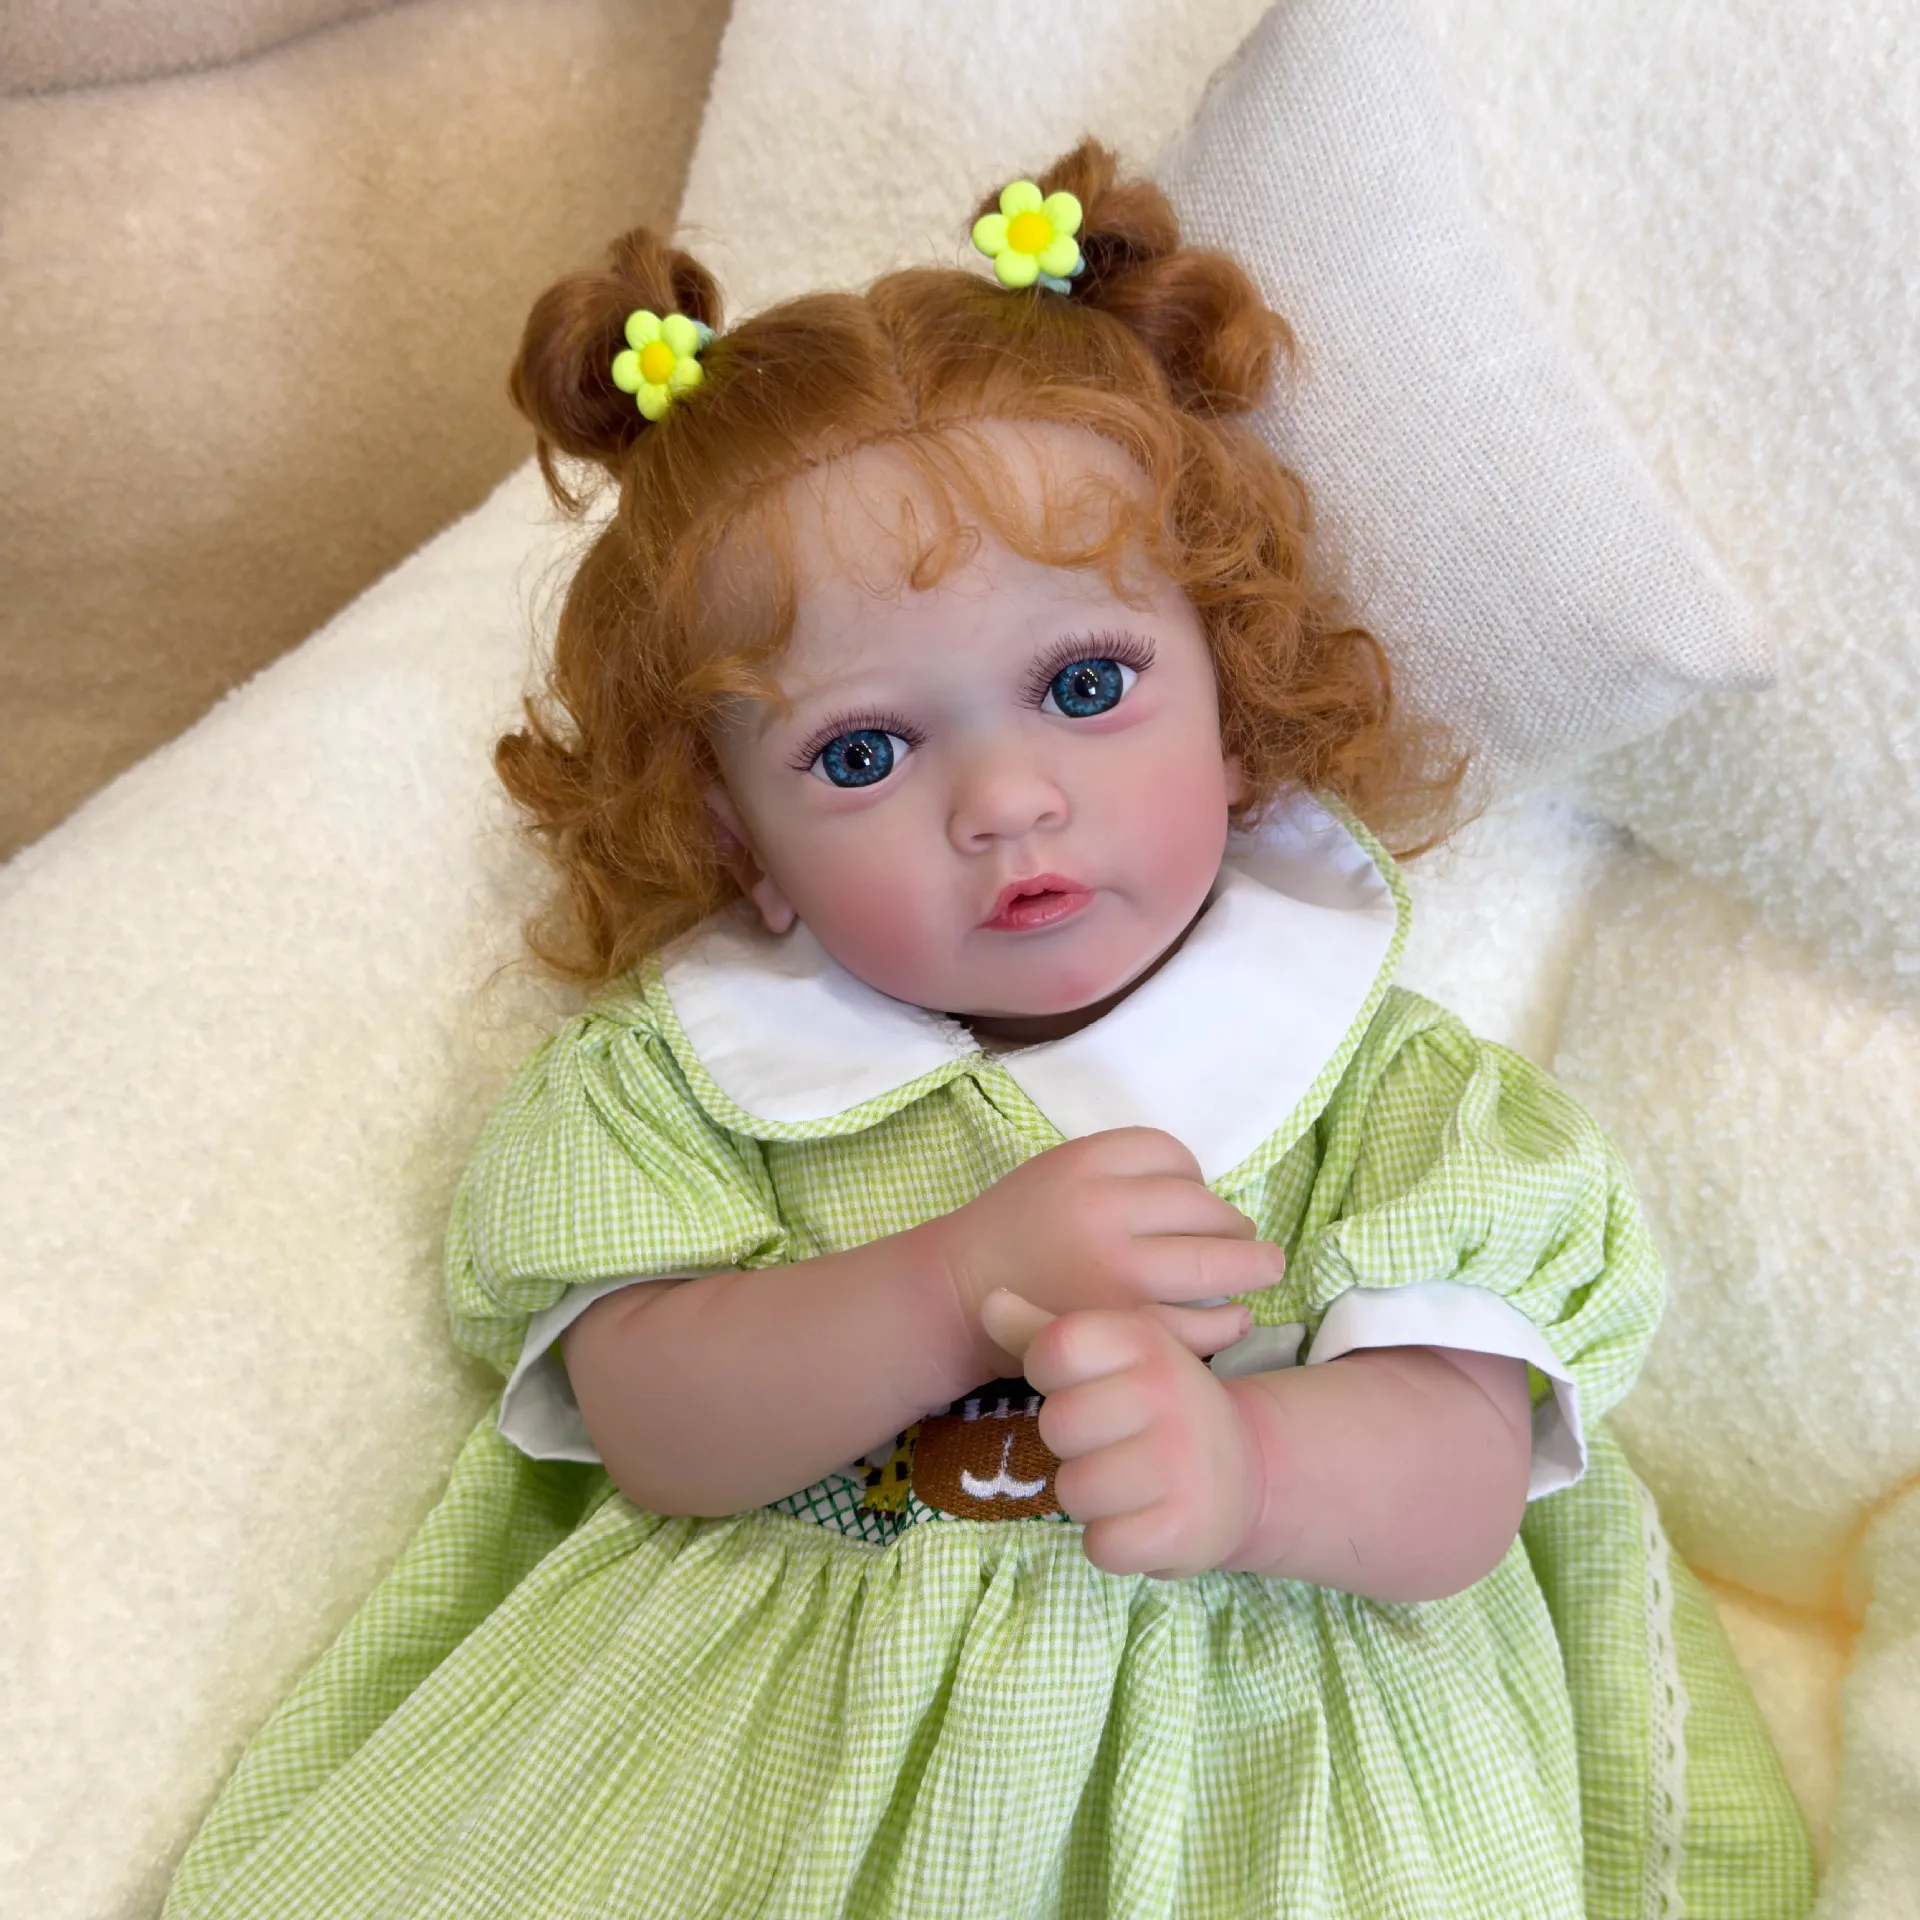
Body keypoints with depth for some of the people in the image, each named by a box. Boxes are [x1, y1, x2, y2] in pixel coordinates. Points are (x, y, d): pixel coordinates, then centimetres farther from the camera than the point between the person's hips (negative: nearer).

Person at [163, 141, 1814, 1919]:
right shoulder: (693, 1068, -1)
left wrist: (1244, 1464, -31)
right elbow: (654, 1434, -10)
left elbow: (1463, 1488, -10)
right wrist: (962, 1284, -24)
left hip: (1230, 1716, 2)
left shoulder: (1366, 1077, -3)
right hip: (765, 1729, -1)